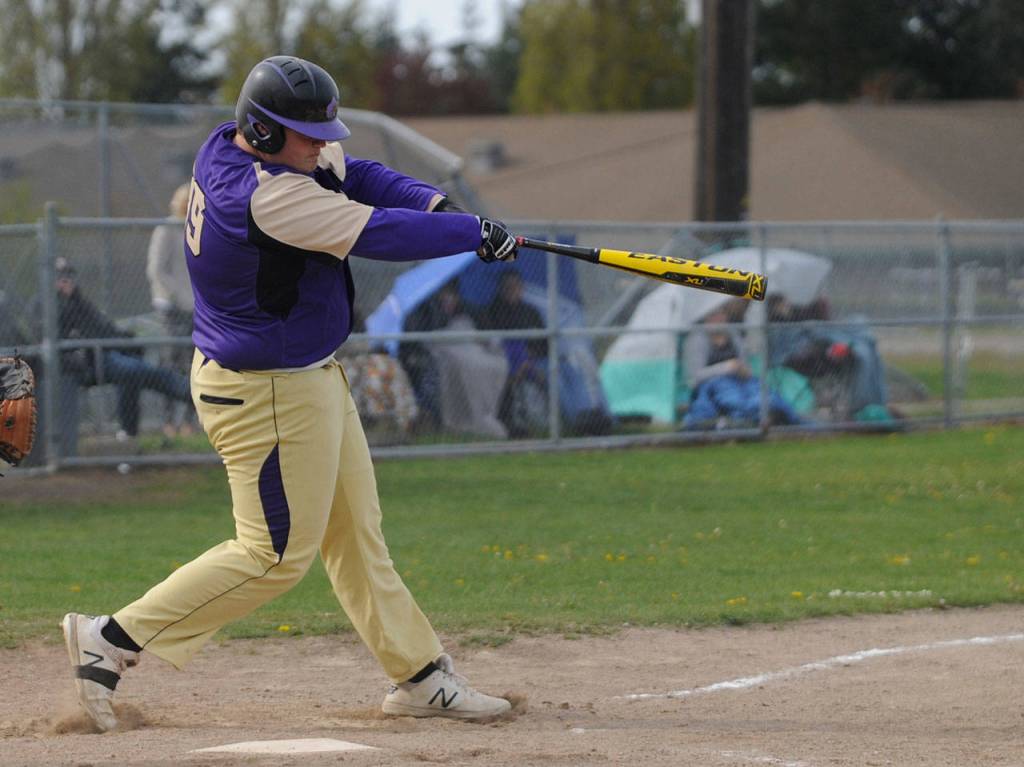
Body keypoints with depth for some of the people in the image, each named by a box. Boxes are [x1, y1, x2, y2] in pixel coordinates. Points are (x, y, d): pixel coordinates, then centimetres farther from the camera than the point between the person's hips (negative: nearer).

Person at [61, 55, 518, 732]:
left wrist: (432, 201, -11)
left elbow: (350, 174, 5)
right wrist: (477, 233, -17)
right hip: (268, 394, -11)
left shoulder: (229, 145, 0)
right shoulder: (267, 195, -29)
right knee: (278, 554, -2)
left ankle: (419, 676, 21)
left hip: (310, 378, 11)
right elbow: (378, 234, -28)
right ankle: (113, 639, 2)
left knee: (356, 535, 14)